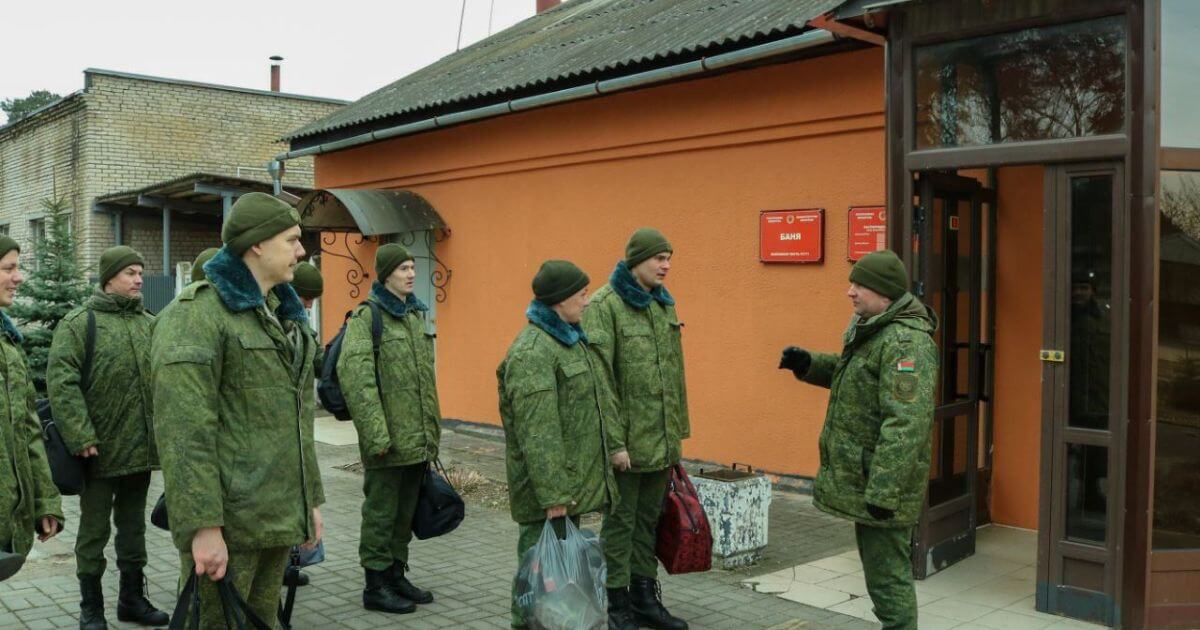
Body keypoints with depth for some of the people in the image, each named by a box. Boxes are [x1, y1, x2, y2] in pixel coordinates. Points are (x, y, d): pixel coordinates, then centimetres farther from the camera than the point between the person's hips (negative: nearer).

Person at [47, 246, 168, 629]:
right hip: (100, 451, -5)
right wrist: (80, 436, -19)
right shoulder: (79, 323, -6)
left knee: (133, 528, 16)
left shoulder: (150, 325, 10)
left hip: (141, 449, 5)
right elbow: (60, 382, -13)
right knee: (95, 530, 7)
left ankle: (132, 598, 28)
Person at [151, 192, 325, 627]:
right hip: (228, 522, -8)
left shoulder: (280, 312, 15)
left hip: (278, 516, 8)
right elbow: (185, 431, -20)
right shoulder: (197, 313, -13)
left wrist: (310, 498, 19)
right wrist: (203, 525, -23)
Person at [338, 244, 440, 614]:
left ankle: (397, 575, 29)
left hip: (418, 440, 8)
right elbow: (355, 378, -19)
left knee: (406, 511, 16)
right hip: (388, 442, -8)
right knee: (381, 511, 3)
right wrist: (375, 434, -22)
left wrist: (433, 429, 19)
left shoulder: (416, 315, 15)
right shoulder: (366, 317, -10)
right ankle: (376, 586, 14)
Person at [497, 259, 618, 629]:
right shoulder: (532, 352, -20)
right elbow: (538, 435, -24)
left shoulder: (570, 339, 13)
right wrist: (553, 496, -24)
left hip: (573, 484, 10)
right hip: (547, 492, -10)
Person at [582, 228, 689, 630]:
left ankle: (645, 597, 29)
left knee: (648, 521, 16)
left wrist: (679, 431, 14)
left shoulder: (665, 304, 11)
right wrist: (614, 441, -18)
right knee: (620, 521, 5)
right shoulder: (604, 305, -12)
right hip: (627, 439, -7)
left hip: (662, 440, 7)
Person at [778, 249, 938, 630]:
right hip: (862, 480, 10)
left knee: (888, 576, 0)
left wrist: (883, 492, -29)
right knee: (880, 569, 22)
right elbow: (854, 375, 28)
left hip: (882, 485, -10)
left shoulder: (906, 341, -21)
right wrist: (808, 364, 9)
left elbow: (906, 425, -27)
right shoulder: (871, 330, 11)